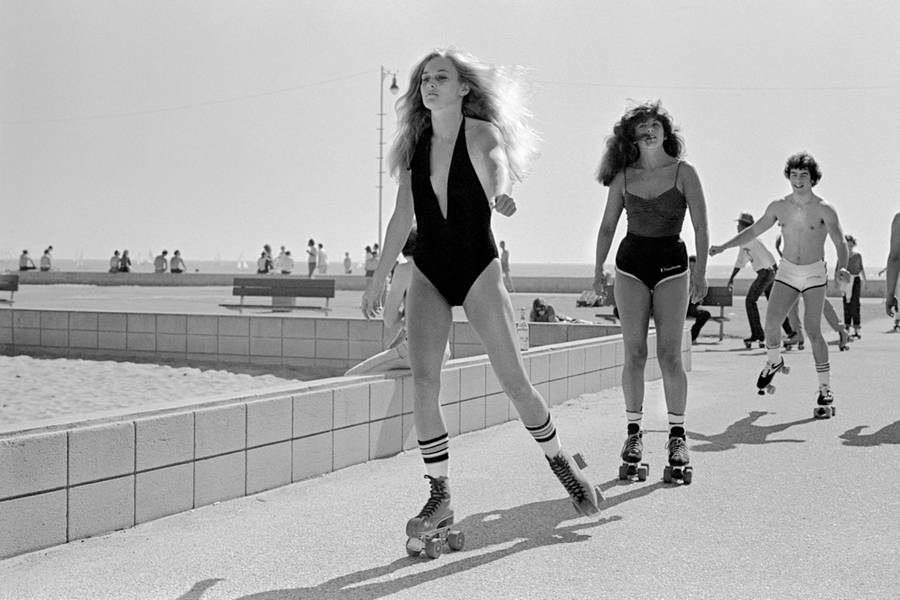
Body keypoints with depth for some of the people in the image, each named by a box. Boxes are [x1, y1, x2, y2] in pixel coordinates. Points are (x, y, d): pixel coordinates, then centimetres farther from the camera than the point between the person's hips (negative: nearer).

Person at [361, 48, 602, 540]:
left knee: (514, 382, -4)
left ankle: (560, 462, 22)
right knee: (423, 382, -11)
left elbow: (496, 163, -32)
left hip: (478, 269, -3)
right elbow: (402, 217, 13)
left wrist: (500, 195, -56)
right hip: (427, 276, 4)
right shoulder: (413, 144, 5)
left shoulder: (481, 134, -8)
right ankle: (440, 499, -2)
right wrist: (378, 278, 17)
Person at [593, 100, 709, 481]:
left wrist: (700, 272, -9)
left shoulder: (684, 173, -1)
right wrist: (598, 269, 6)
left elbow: (701, 227, -2)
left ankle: (677, 436, 1)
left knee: (669, 354, -7)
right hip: (631, 264, 2)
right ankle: (634, 431, 6)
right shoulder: (623, 176, 5)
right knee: (634, 353, -2)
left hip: (671, 264, -2)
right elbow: (607, 226, 12)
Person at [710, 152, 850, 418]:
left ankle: (825, 392, -5)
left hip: (814, 275, -3)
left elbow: (840, 241, -19)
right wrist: (723, 247, 6)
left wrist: (841, 267, -39)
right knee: (770, 324, -9)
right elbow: (754, 230, 12)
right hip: (787, 272, 3)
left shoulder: (824, 210, -11)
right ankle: (774, 361, 24)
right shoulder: (778, 207, 1)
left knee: (813, 330, -12)